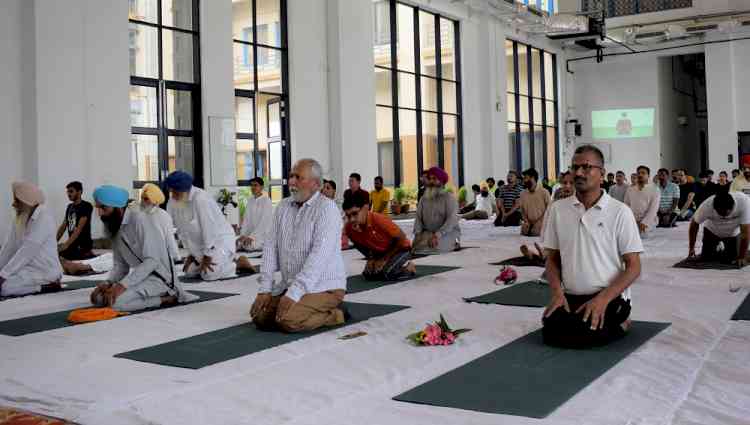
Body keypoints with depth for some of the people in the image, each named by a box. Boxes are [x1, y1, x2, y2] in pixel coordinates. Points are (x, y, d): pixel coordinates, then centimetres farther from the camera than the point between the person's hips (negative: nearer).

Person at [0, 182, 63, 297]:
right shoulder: (19, 218, 9)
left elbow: (28, 250, -23)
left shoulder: (44, 217, -17)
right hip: (28, 267, 8)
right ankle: (39, 284, 4)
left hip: (44, 270, -8)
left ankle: (47, 285, -7)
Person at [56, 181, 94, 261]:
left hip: (83, 245, -7)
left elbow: (79, 228, -16)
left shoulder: (86, 206, -8)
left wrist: (66, 244, -22)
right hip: (72, 245, 7)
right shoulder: (69, 207, 15)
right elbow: (63, 226, 15)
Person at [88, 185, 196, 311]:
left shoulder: (139, 220, -18)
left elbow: (152, 261, -25)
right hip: (141, 275, 9)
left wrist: (123, 285, -29)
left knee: (116, 302, -27)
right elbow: (120, 264, 11)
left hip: (160, 277, -9)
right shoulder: (113, 227, 8)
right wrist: (108, 283, -9)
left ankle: (166, 298, -9)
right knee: (98, 297, -5)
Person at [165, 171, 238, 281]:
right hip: (199, 244, 8)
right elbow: (182, 230, 2)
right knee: (190, 272, 2)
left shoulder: (200, 199, -27)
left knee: (209, 274, -20)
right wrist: (191, 255, 2)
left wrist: (207, 257, -20)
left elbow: (209, 229, -25)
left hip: (220, 240, -8)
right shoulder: (173, 203, -4)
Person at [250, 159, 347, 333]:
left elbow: (319, 256, -23)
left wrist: (294, 294, -28)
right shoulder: (283, 206, 8)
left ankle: (335, 313, -1)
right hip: (290, 285, 7)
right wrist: (265, 289, -5)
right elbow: (271, 247, 4)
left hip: (324, 286, -7)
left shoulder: (326, 207, -14)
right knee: (260, 316, -7)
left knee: (289, 321, -25)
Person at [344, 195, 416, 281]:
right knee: (369, 274, -9)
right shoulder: (349, 228, -17)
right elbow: (360, 245, 6)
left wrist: (385, 259, -18)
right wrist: (371, 259, -7)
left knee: (388, 273, -26)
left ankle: (407, 267, 3)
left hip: (401, 249, -6)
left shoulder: (378, 219, -34)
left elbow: (401, 238, -23)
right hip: (380, 252, 6)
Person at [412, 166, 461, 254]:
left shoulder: (449, 197, -4)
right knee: (416, 245, -25)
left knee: (435, 247, -33)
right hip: (428, 233, 4)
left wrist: (437, 235, -26)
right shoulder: (423, 199, 12)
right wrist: (418, 234, -13)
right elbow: (418, 218, 7)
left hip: (448, 233, -4)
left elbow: (452, 220, -15)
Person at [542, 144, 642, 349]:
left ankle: (618, 325, 4)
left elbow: (633, 266, -4)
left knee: (581, 335, -28)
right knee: (551, 331, -24)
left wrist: (603, 299, -17)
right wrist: (557, 292, -7)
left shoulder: (619, 212, -5)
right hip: (570, 297, 3)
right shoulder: (557, 209, 5)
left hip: (610, 297, -3)